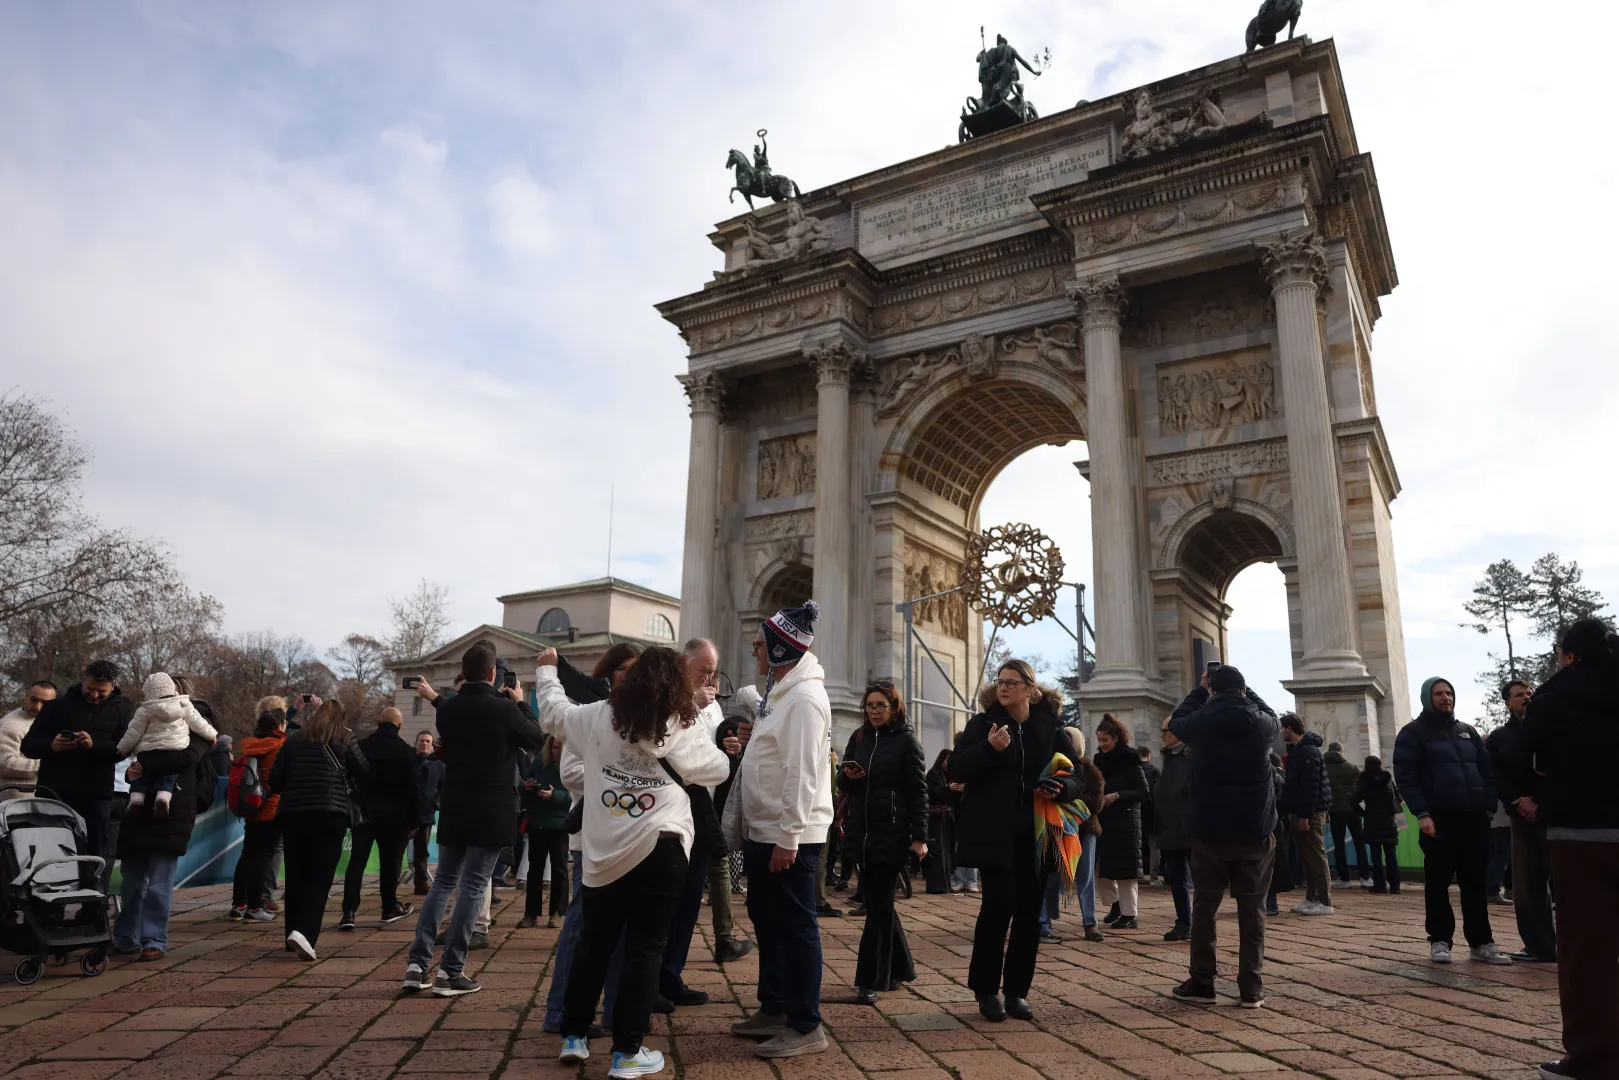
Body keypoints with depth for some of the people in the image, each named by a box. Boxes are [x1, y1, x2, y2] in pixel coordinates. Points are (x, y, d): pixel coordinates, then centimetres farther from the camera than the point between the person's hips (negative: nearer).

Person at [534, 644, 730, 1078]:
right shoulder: (685, 729, -5)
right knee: (644, 948, 4)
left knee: (594, 943, 17)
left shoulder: (598, 717, 2)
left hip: (603, 851, 4)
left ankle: (573, 1036, 26)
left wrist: (546, 671, 35)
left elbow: (553, 713, 19)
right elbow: (719, 769, 8)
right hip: (661, 849, -3)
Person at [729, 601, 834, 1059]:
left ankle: (806, 1027, 8)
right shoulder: (779, 692, 14)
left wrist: (788, 837, -23)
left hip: (789, 836, -10)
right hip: (764, 831, 10)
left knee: (796, 926, -2)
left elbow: (803, 774, -23)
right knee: (767, 920, 17)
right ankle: (774, 1009, 30)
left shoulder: (805, 698, -18)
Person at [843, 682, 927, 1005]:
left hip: (893, 832, -7)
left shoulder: (906, 740, -5)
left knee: (879, 905, -6)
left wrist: (920, 837, -16)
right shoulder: (864, 741, 13)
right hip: (865, 831, 7)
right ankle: (900, 968, 26)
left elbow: (918, 790, -9)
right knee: (879, 902, 12)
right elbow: (854, 787, 21)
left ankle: (870, 980, -2)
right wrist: (849, 777, -3)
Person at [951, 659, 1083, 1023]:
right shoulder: (982, 724, 0)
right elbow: (956, 769, -7)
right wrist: (989, 749, -23)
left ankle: (1016, 990, 19)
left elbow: (1077, 773, 6)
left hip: (1036, 834, 3)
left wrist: (1063, 787, -16)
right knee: (999, 904, -8)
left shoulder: (1051, 727, 4)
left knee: (1029, 911, 6)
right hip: (994, 834, -3)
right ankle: (986, 990, 8)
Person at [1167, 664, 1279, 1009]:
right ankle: (1251, 989, 8)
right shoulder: (1261, 723, -4)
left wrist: (1200, 690, 22)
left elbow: (1177, 720, 16)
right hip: (1256, 832, 1)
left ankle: (1201, 983, 11)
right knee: (1251, 911, 6)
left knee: (1204, 908, 8)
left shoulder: (1200, 723, -7)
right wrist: (1245, 691, 25)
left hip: (1210, 832, -1)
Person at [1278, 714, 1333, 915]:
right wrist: (1282, 809, 14)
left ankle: (1324, 902, -3)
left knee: (1316, 856, -6)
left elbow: (1311, 786, -21)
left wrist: (1305, 815, -22)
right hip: (1299, 812, 10)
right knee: (1306, 857, 11)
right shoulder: (1297, 750, 16)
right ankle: (1312, 899, 16)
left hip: (1310, 813, -10)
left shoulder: (1308, 751, -14)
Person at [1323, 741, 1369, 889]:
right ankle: (1364, 877, 4)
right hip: (1352, 808, 1)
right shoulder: (1352, 767, 6)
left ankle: (1344, 878, 1)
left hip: (1335, 810, -1)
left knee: (1339, 844, 3)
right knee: (1359, 842, 9)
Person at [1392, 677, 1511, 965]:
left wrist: (1488, 808, 4)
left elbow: (1487, 770, 16)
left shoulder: (1467, 732, 17)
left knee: (1475, 882, 8)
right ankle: (1440, 941, 8)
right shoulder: (1413, 732, 0)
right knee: (1438, 882, 1)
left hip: (1474, 819, 5)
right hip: (1438, 819, -5)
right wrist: (1422, 814, -16)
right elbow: (1405, 776, -8)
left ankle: (1481, 942, 14)